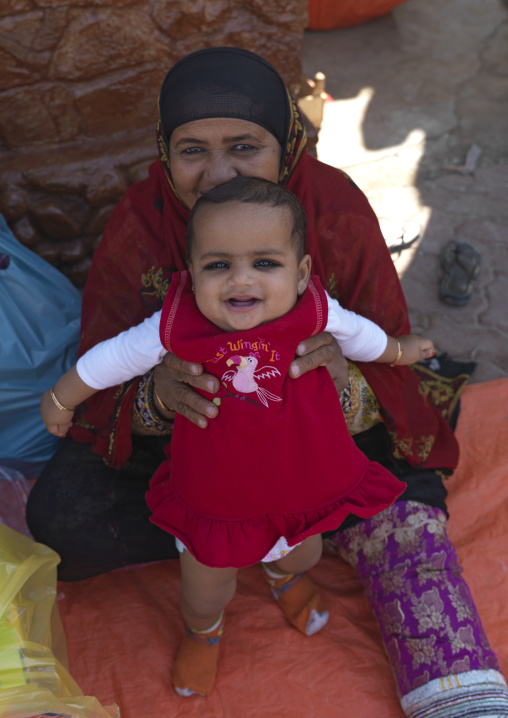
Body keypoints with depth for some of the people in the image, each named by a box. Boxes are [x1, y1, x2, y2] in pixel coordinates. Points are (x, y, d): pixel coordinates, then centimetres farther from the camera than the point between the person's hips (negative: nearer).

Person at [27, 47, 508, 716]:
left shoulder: (337, 207, -20)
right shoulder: (139, 225, -21)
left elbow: (391, 367, -16)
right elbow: (101, 385, -16)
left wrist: (347, 383, -42)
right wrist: (156, 395, -42)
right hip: (181, 430, 1)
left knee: (401, 504, -25)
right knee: (62, 515, -21)